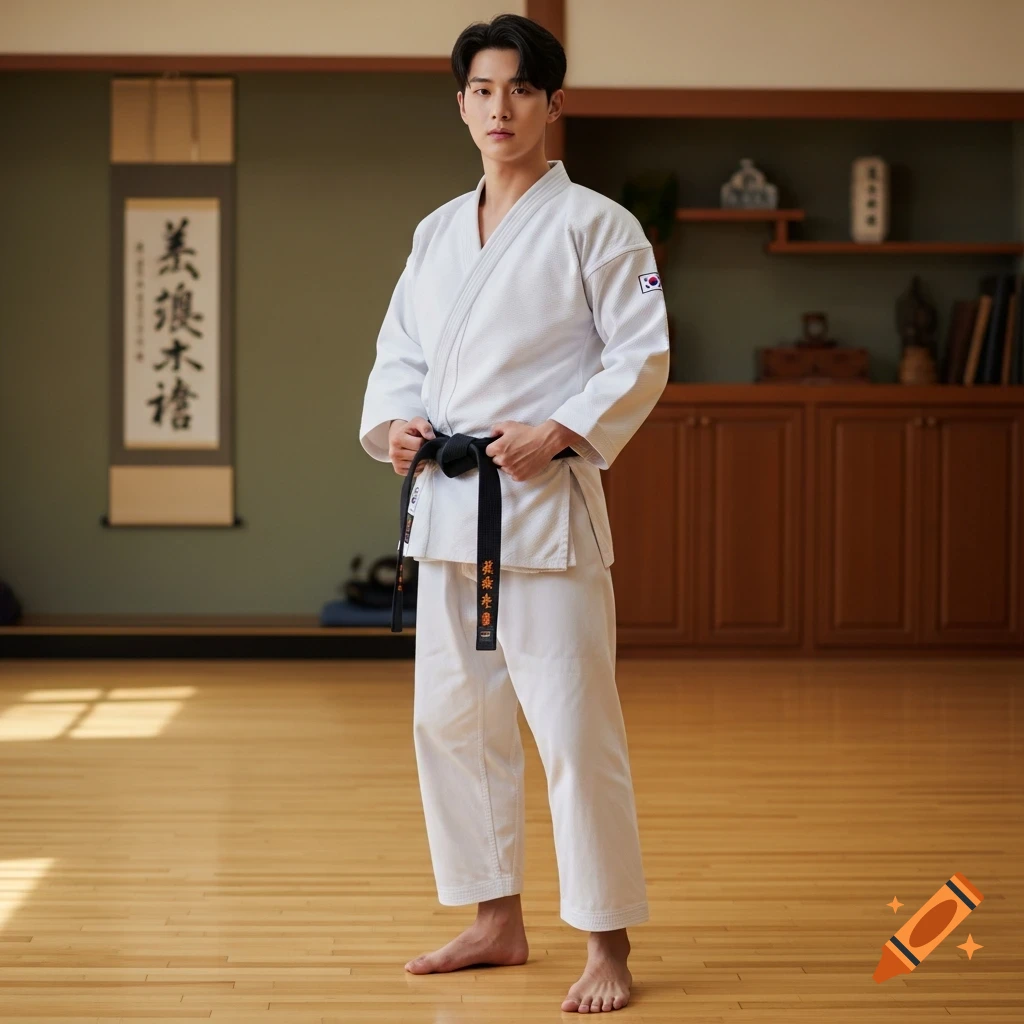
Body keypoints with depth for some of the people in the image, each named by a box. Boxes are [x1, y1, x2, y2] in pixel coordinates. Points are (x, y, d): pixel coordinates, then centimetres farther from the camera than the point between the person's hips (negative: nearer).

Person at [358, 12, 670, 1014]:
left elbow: (641, 357, -8)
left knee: (575, 731, -8)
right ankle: (497, 922, 26)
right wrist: (391, 422, -1)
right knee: (452, 722, 12)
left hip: (544, 503, -7)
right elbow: (400, 350, 19)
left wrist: (560, 432, -19)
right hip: (445, 505, 7)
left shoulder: (594, 224, -4)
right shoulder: (437, 232, 14)